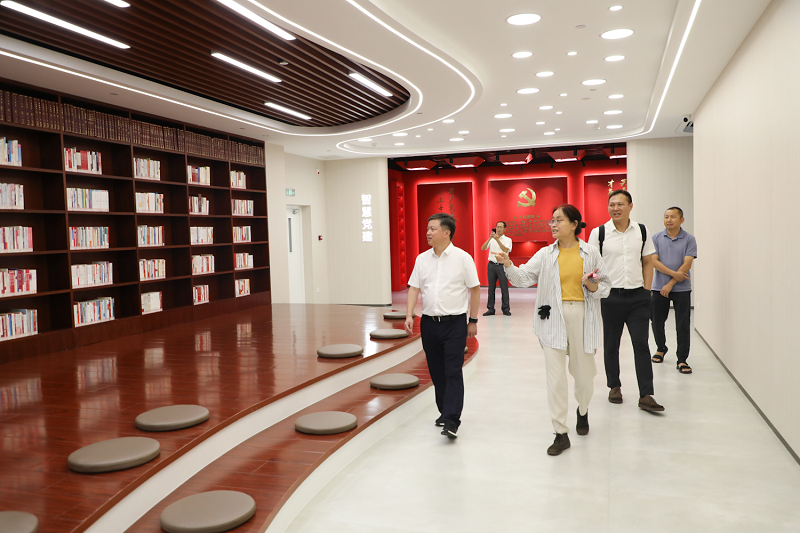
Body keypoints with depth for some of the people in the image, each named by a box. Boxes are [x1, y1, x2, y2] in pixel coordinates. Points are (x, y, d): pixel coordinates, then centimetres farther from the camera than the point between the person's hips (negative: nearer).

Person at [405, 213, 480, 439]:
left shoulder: (462, 258, -5)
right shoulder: (422, 259, 7)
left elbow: (475, 289, -1)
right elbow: (414, 287, 8)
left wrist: (473, 321, -1)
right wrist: (409, 315, -4)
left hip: (454, 323, -5)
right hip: (429, 322, 5)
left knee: (453, 372, -7)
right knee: (436, 372, 12)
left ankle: (451, 421, -8)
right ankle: (445, 411, 28)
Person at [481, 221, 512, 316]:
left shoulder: (507, 240, 4)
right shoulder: (491, 239, 11)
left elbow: (506, 250, -14)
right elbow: (483, 248, -2)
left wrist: (497, 239, -20)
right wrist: (490, 238, -14)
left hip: (502, 265, -2)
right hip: (492, 265, 2)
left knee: (504, 288, -1)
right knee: (491, 288, 4)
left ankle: (506, 309, 7)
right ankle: (490, 309, 9)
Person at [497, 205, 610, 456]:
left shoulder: (590, 254, 2)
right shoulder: (545, 255, 4)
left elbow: (606, 286, 8)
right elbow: (523, 277, -4)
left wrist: (593, 286, -13)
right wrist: (508, 264, -22)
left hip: (581, 316, 0)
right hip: (553, 318, 0)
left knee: (583, 372, 13)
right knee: (555, 376, -2)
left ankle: (583, 411, 46)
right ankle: (561, 433, 7)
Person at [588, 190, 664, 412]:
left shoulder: (641, 231, 5)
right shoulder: (599, 233, -2)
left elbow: (647, 262, 11)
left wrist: (646, 290, 4)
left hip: (637, 296, 1)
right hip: (611, 296, -1)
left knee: (641, 344, -1)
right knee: (611, 344, 11)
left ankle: (646, 395, 4)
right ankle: (614, 386, 27)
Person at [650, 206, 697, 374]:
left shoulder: (689, 239, -1)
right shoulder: (656, 238, 3)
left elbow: (687, 265, -8)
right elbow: (654, 261, -5)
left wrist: (671, 284, -12)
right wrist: (674, 273, -14)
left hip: (681, 289, -2)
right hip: (659, 288, 2)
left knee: (683, 325, -2)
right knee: (657, 322, 10)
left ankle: (682, 360, 6)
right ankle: (661, 348, 36)